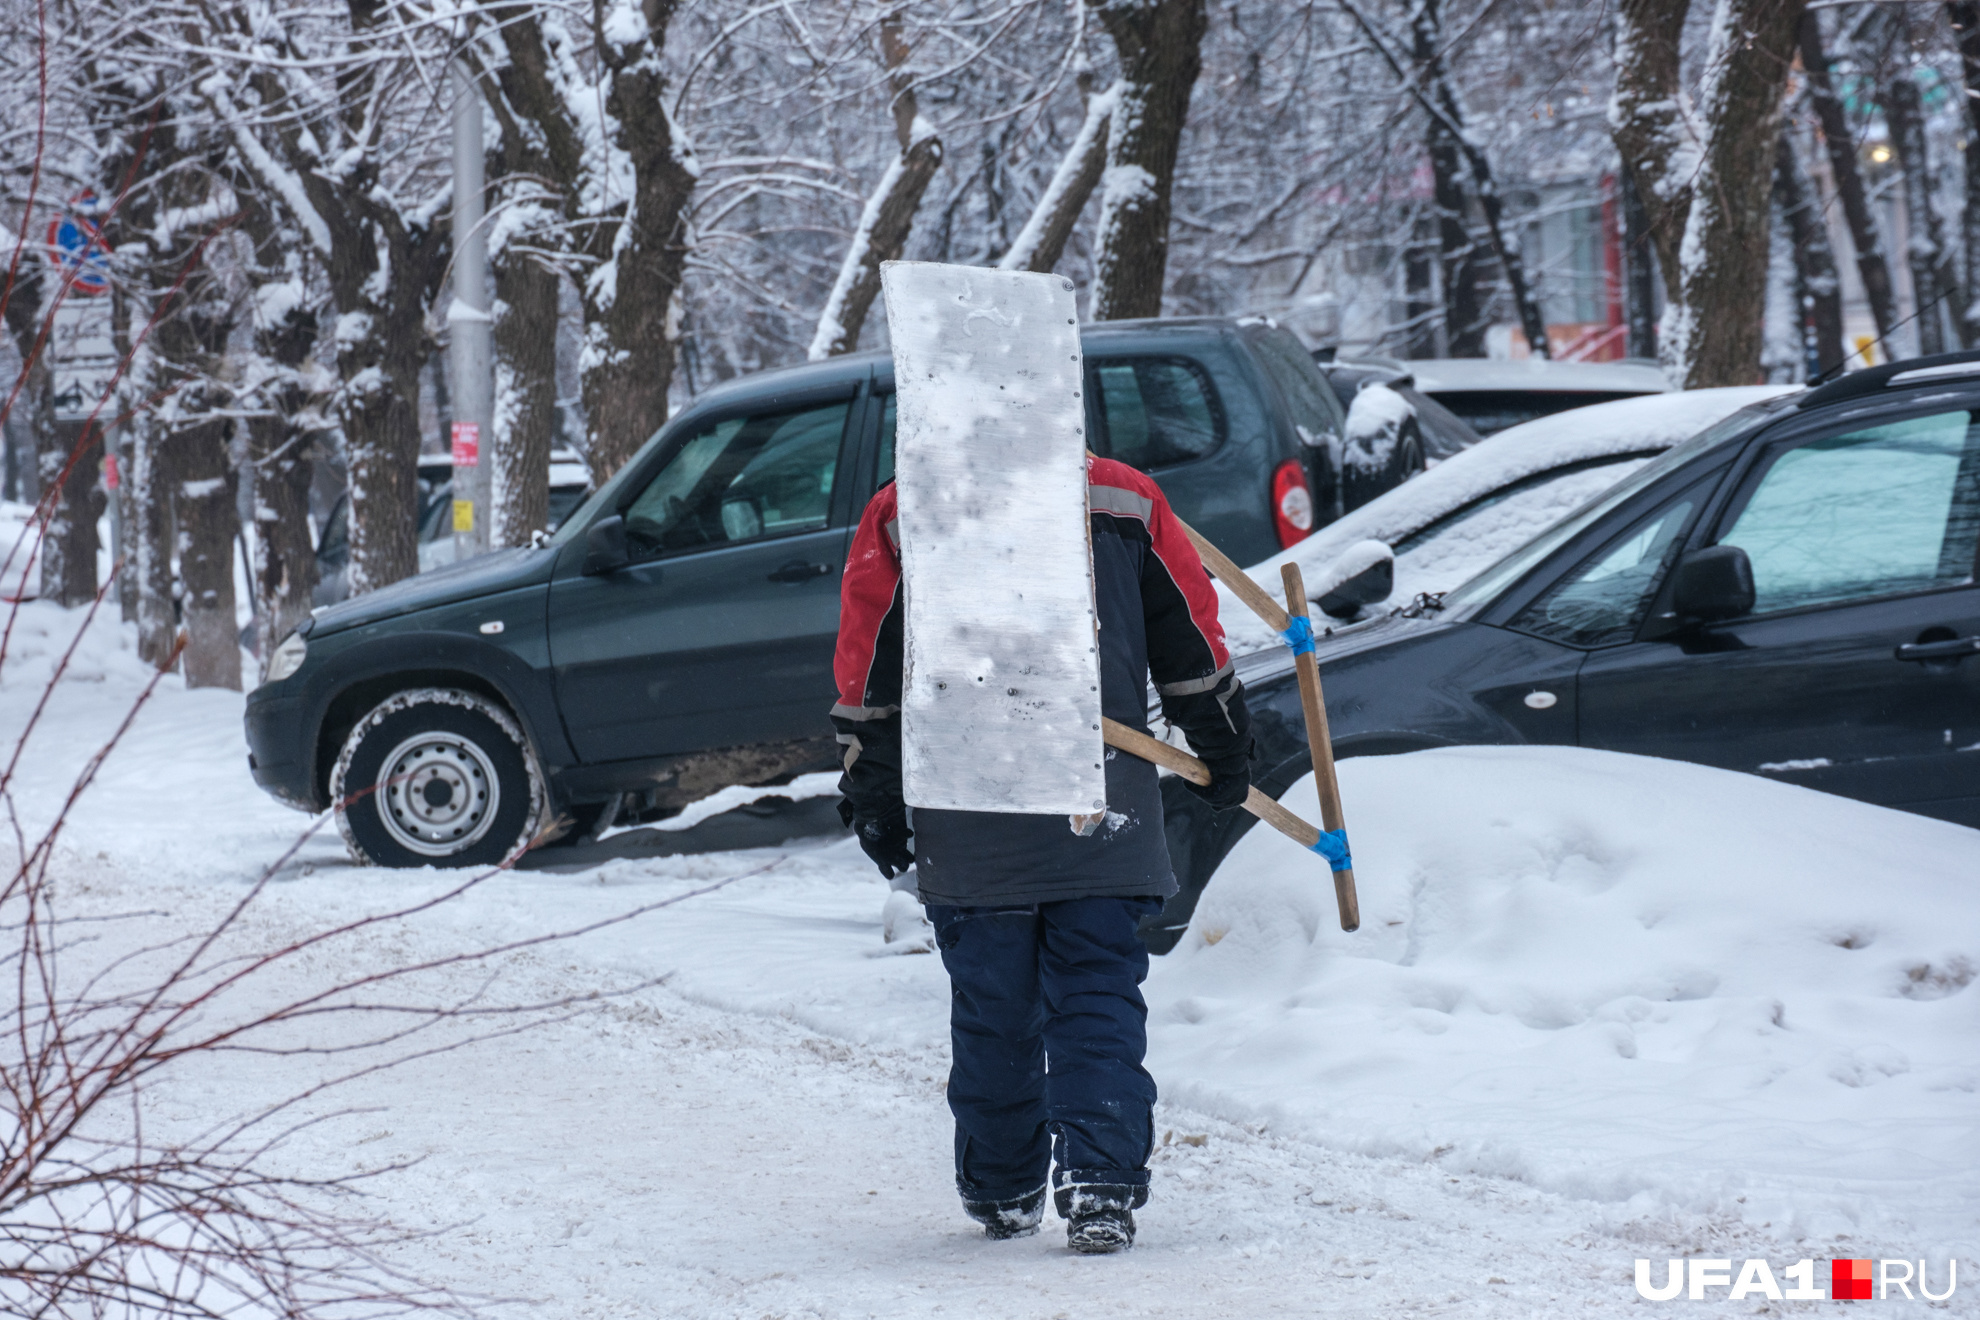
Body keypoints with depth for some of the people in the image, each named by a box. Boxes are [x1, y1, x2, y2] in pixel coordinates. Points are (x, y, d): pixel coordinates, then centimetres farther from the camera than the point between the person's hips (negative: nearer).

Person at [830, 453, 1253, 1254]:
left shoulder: (902, 514, -1)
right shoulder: (1126, 500, 2)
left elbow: (868, 672, 1)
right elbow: (1190, 640, 9)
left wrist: (874, 799, 9)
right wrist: (1223, 749, 22)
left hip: (968, 830, 0)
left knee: (991, 1009, 11)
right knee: (1099, 999, 4)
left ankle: (1002, 1193, 22)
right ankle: (1098, 1185, -10)